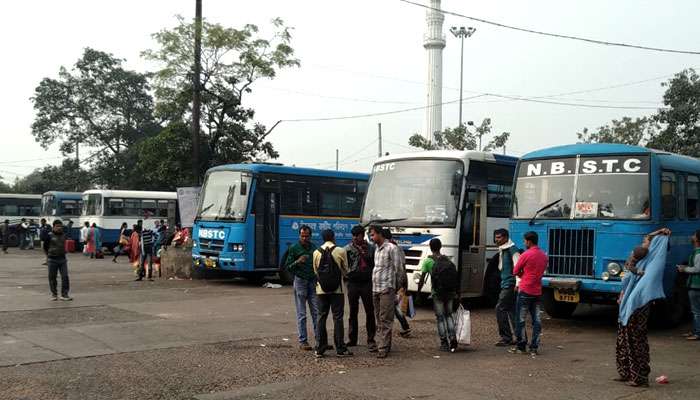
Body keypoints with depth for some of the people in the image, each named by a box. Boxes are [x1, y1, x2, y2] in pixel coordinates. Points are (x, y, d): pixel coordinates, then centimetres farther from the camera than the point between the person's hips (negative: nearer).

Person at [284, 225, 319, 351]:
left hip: (313, 282, 3)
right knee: (301, 314, 0)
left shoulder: (314, 248, 11)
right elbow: (287, 267, -1)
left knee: (317, 312, 1)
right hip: (300, 281, -3)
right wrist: (297, 262, -19)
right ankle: (303, 341, 4)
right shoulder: (294, 248, 0)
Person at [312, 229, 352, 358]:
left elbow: (315, 271, 9)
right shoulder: (341, 251, -6)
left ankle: (319, 349, 8)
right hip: (337, 289, -2)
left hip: (321, 289, 2)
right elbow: (345, 271, 4)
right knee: (338, 318, 2)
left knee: (321, 318, 8)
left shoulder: (316, 252, 1)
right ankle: (340, 349, 3)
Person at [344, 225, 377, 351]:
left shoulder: (371, 248, 3)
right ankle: (352, 339, 20)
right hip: (353, 283, 1)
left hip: (367, 283, -1)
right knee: (353, 312, 10)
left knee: (370, 312, 0)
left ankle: (371, 340, 8)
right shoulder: (348, 249, 2)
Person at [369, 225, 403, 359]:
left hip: (387, 289, -8)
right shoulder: (377, 249, 18)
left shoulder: (392, 248, -8)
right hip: (375, 289, 8)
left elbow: (398, 269, -7)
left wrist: (393, 285, -3)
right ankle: (380, 343, 20)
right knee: (379, 319, 13)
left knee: (385, 319, -8)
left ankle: (383, 348, -9)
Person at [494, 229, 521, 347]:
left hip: (510, 285, -10)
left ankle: (506, 338, -7)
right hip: (506, 285, 10)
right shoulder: (502, 250, 18)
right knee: (512, 310, 11)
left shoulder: (512, 249, -11)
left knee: (500, 308, -11)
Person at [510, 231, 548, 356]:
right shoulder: (544, 256, 8)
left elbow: (515, 272, -5)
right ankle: (534, 348, 8)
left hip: (525, 291, -6)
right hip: (537, 292, 6)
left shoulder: (526, 255, -13)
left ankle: (521, 346, 6)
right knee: (536, 320, 7)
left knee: (520, 320, 3)